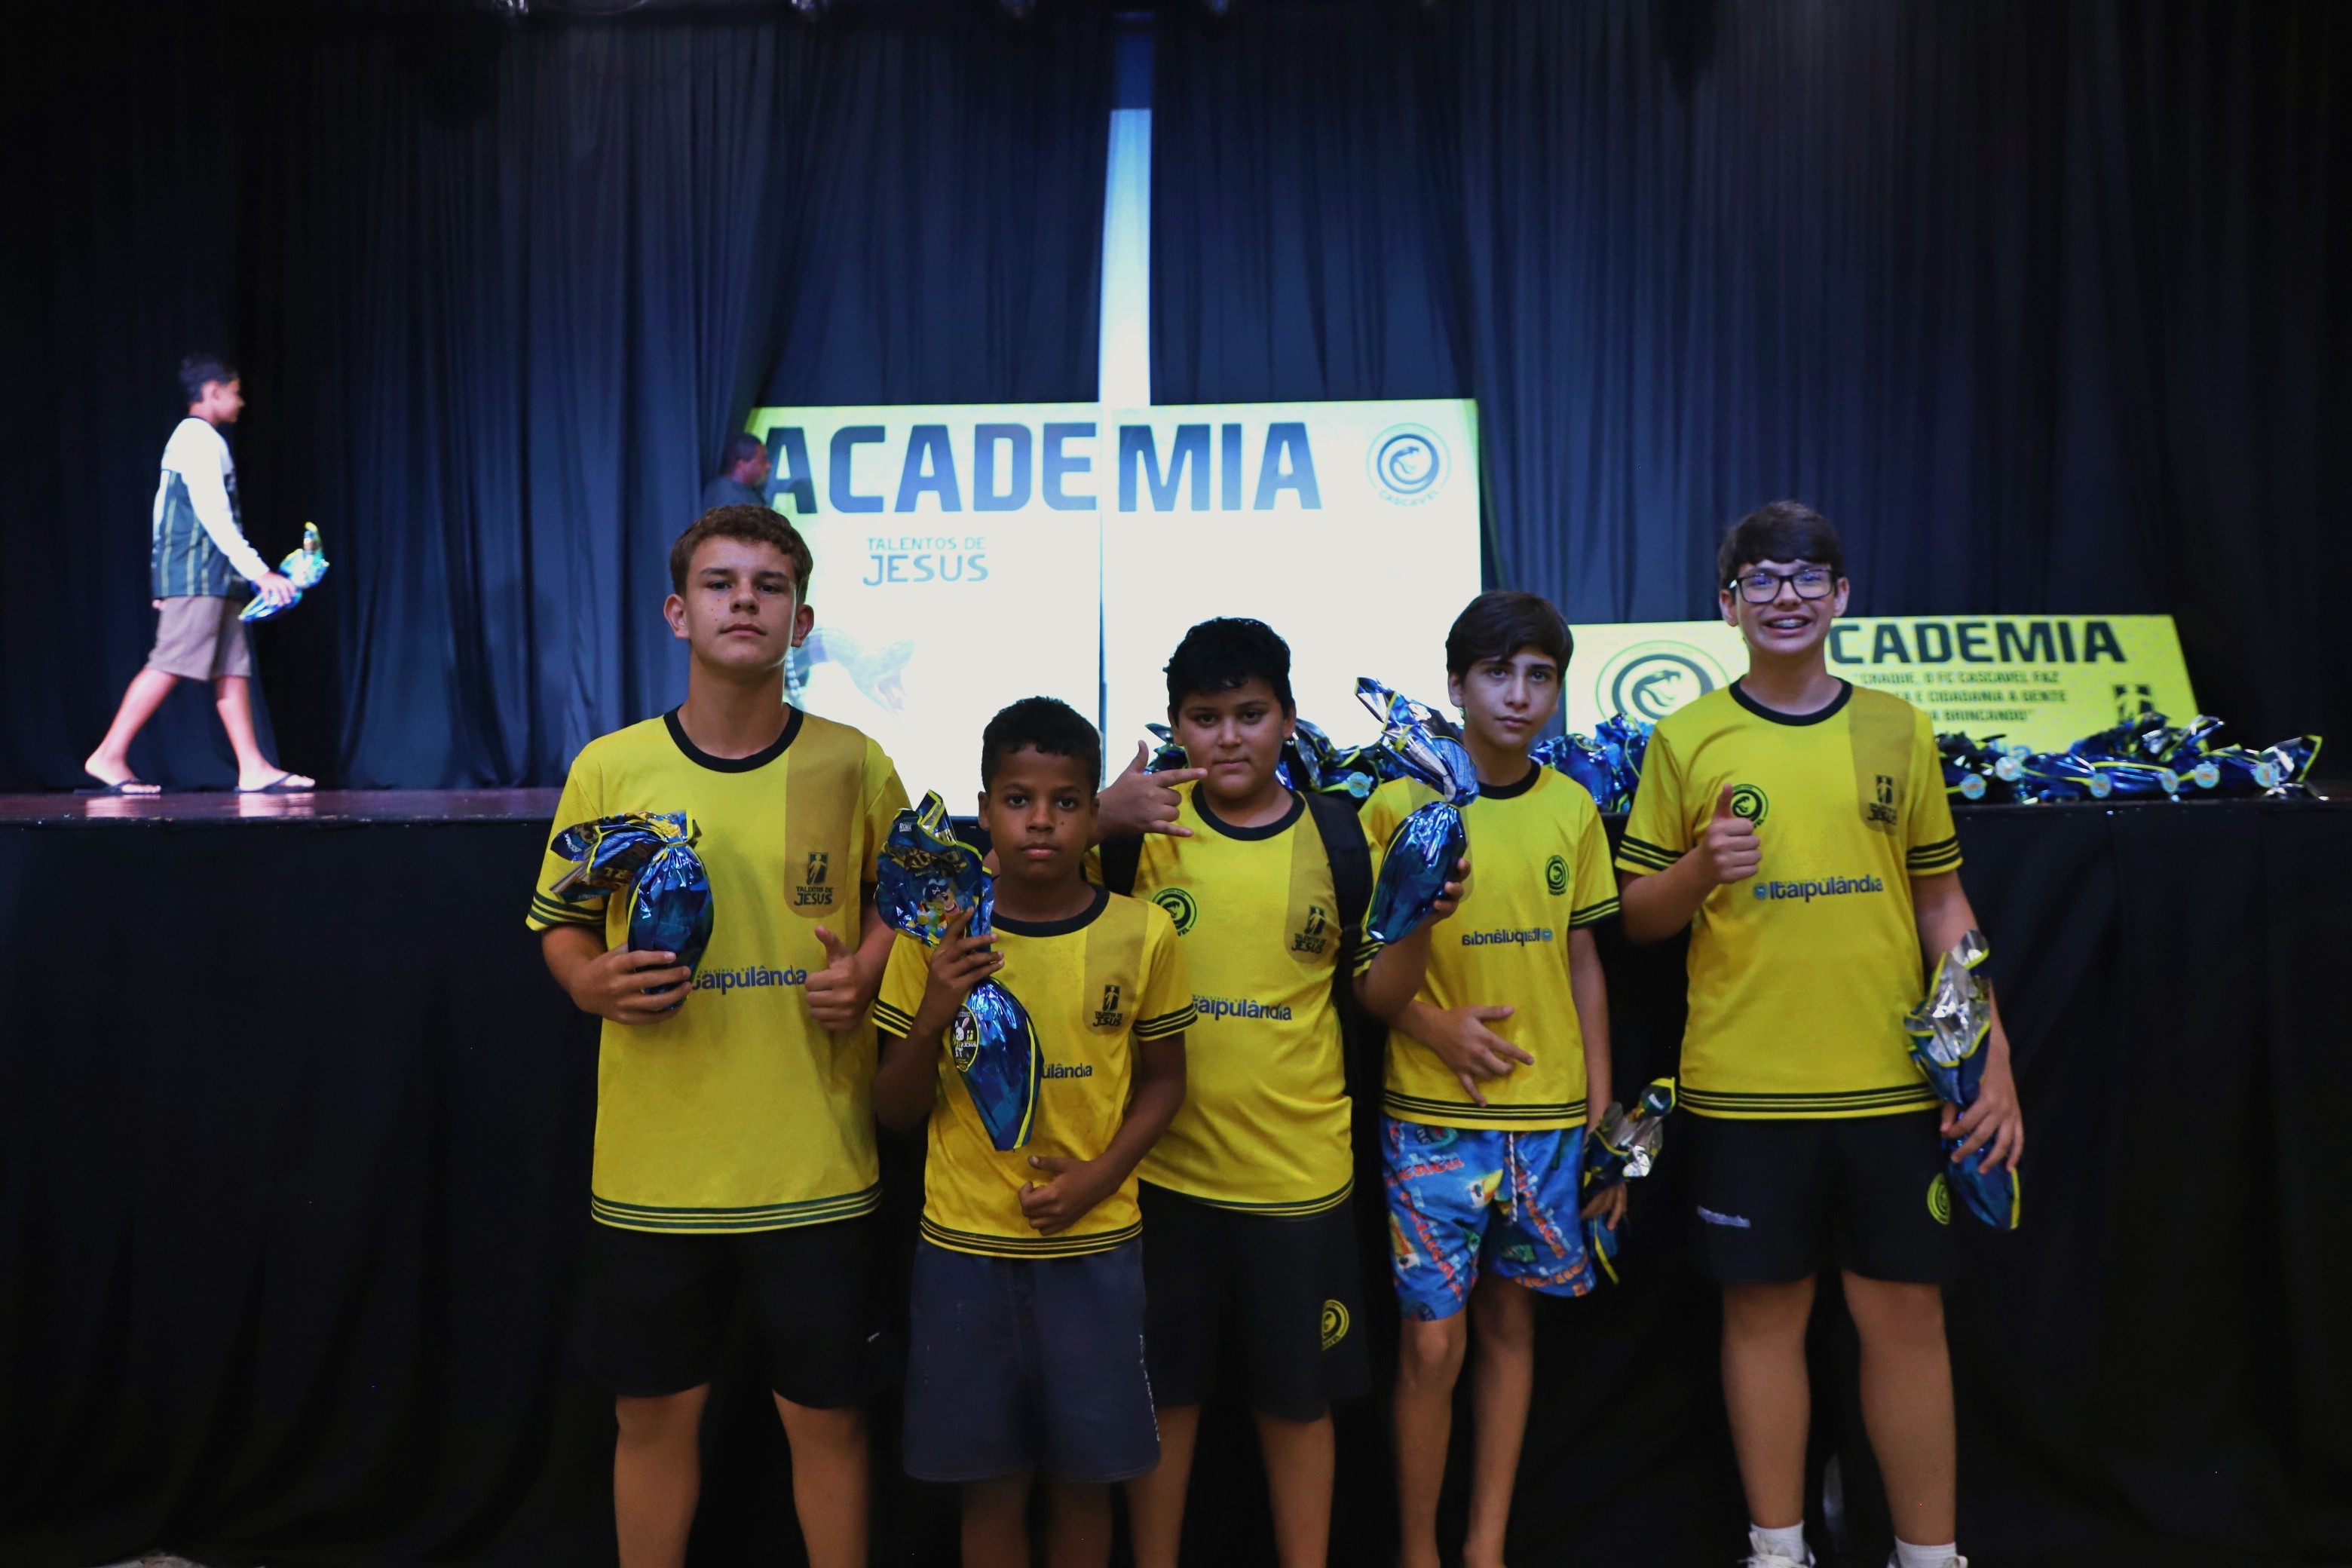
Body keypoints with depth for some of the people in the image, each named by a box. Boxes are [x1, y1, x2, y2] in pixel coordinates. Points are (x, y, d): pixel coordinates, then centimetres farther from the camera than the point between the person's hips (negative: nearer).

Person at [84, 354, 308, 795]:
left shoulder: (188, 437, 23)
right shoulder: (202, 438, -8)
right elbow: (215, 515, -16)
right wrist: (259, 572, -18)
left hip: (208, 576, 10)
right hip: (195, 574, -10)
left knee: (233, 668, 4)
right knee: (171, 664, -12)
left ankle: (253, 768, 1)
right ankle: (109, 756, -10)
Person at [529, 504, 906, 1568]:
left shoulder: (853, 765, -2)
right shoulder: (608, 768, -1)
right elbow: (559, 921, 10)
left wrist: (865, 971, -8)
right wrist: (593, 982, -11)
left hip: (815, 1167, -1)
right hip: (651, 1167, 1)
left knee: (825, 1414, 12)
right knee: (654, 1412, 16)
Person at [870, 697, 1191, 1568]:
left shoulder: (1141, 933, -5)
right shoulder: (939, 937, -5)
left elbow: (1162, 1080, 6)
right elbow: (894, 1112, -1)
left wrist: (1100, 1176, -10)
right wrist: (934, 1013, -20)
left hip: (1094, 1243, 0)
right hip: (965, 1244, 0)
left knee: (1083, 1478, 12)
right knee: (992, 1484, 11)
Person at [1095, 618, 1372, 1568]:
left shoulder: (1335, 834, -3)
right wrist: (1106, 821, -23)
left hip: (1298, 1168, 0)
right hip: (1163, 1163, 0)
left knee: (1297, 1395, 15)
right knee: (1164, 1387, 15)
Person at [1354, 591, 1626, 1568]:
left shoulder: (1572, 809, 4)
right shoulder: (1400, 806, -7)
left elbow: (1584, 964, 10)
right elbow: (1370, 985, -6)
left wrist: (1603, 1118, 9)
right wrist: (1437, 1028, -26)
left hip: (1550, 1117, 4)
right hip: (1433, 1118, -3)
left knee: (1511, 1321, 13)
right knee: (1432, 1342, 0)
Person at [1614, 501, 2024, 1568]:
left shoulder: (1898, 730, 6)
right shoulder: (1686, 739, 1)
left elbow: (1942, 900, 9)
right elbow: (1638, 917, 4)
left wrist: (1993, 1057, 3)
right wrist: (1702, 867, -16)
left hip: (1893, 1081, 1)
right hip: (1742, 1086, -1)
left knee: (1905, 1314, 8)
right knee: (1764, 1311, 9)